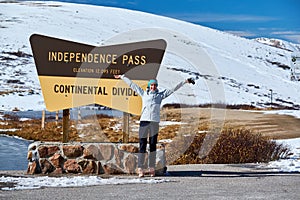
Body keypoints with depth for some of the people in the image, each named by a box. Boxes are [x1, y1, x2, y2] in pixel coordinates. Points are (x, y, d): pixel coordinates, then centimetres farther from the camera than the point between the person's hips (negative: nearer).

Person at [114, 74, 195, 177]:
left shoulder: (160, 95, 15)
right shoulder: (144, 94, 17)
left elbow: (174, 88, 18)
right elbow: (132, 85, 25)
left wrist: (185, 82, 17)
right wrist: (122, 77, 33)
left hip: (155, 122, 0)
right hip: (144, 121, 0)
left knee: (153, 145, 3)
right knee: (142, 145, -4)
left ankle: (152, 169, 6)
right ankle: (140, 169, -6)